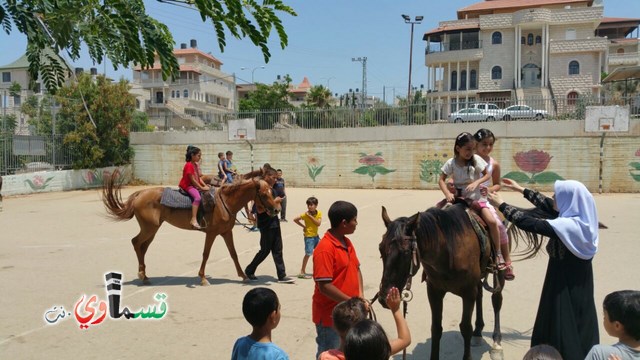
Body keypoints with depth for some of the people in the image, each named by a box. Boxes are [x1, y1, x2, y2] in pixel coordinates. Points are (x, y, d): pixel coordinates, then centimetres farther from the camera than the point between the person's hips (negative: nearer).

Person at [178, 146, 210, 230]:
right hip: (187, 185, -10)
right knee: (198, 197, -33)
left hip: (195, 185, 10)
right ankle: (194, 220, -39)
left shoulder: (196, 165, 12)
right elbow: (193, 180, -21)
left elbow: (198, 178, 14)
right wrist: (202, 188, -20)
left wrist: (205, 185, 0)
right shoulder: (189, 165, -17)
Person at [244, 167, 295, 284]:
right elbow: (260, 209, -23)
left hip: (274, 223, 8)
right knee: (265, 250, 2)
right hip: (265, 225, -8)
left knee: (277, 250, 8)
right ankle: (249, 271, 20)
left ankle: (282, 276, 11)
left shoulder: (271, 189, 13)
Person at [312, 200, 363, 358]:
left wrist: (360, 295, -1)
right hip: (330, 315, -8)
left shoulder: (347, 242, 4)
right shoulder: (325, 249, -23)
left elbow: (356, 269, 13)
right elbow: (324, 286, -25)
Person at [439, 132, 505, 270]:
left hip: (476, 197, 0)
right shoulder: (451, 163, -7)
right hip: (459, 198, 1)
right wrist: (448, 194, -21)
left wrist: (476, 183, -17)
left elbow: (487, 175, 2)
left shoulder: (477, 159, -5)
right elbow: (441, 180, -4)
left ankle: (498, 253, -2)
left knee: (492, 221, -19)